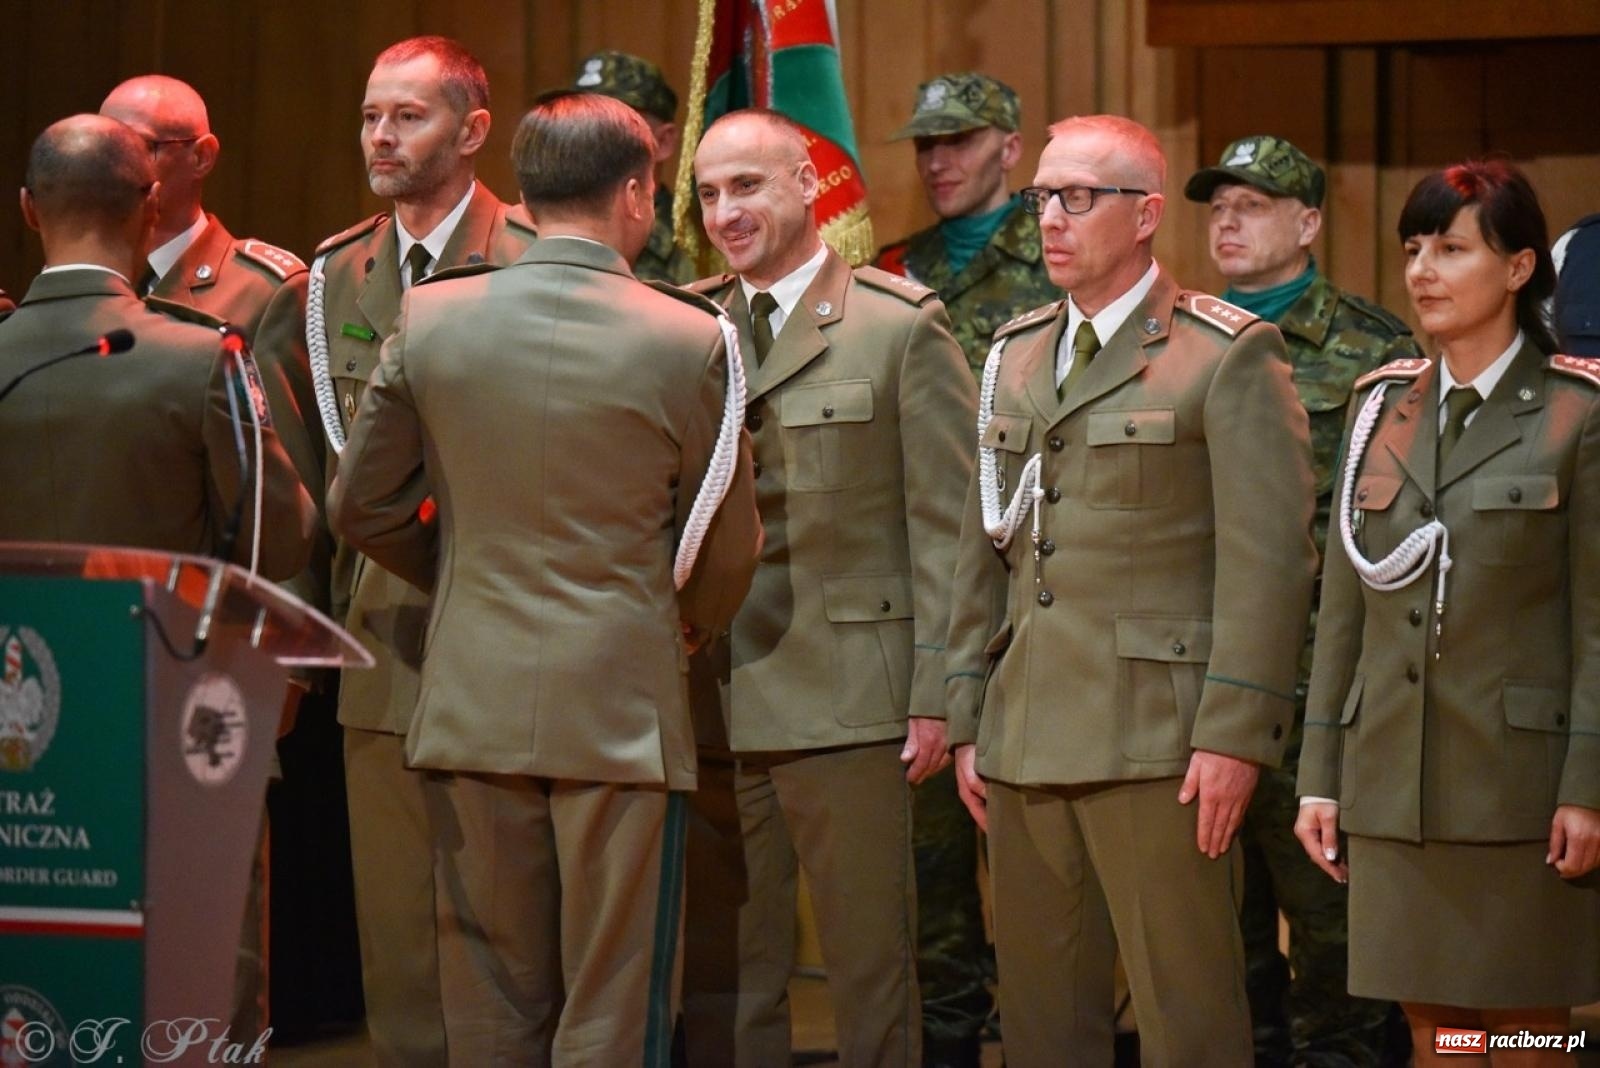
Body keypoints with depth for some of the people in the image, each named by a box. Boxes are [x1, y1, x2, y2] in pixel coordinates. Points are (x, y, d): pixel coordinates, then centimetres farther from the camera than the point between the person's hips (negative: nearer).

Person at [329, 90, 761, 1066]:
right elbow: (727, 547, 1)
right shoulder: (691, 342, -9)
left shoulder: (431, 319, -1)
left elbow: (363, 506, 7)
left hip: (473, 702, 3)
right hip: (621, 708, -3)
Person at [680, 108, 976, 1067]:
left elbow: (945, 525, -2)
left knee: (872, 970, 0)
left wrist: (935, 694, -8)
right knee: (723, 978, 7)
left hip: (845, 700, -4)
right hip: (707, 700, 4)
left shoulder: (903, 327, 0)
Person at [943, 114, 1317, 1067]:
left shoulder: (1228, 355, -4)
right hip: (1026, 740, 6)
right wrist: (969, 720, 13)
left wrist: (1235, 735, -15)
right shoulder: (1017, 355, 17)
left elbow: (1270, 557, -9)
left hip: (1157, 740, -6)